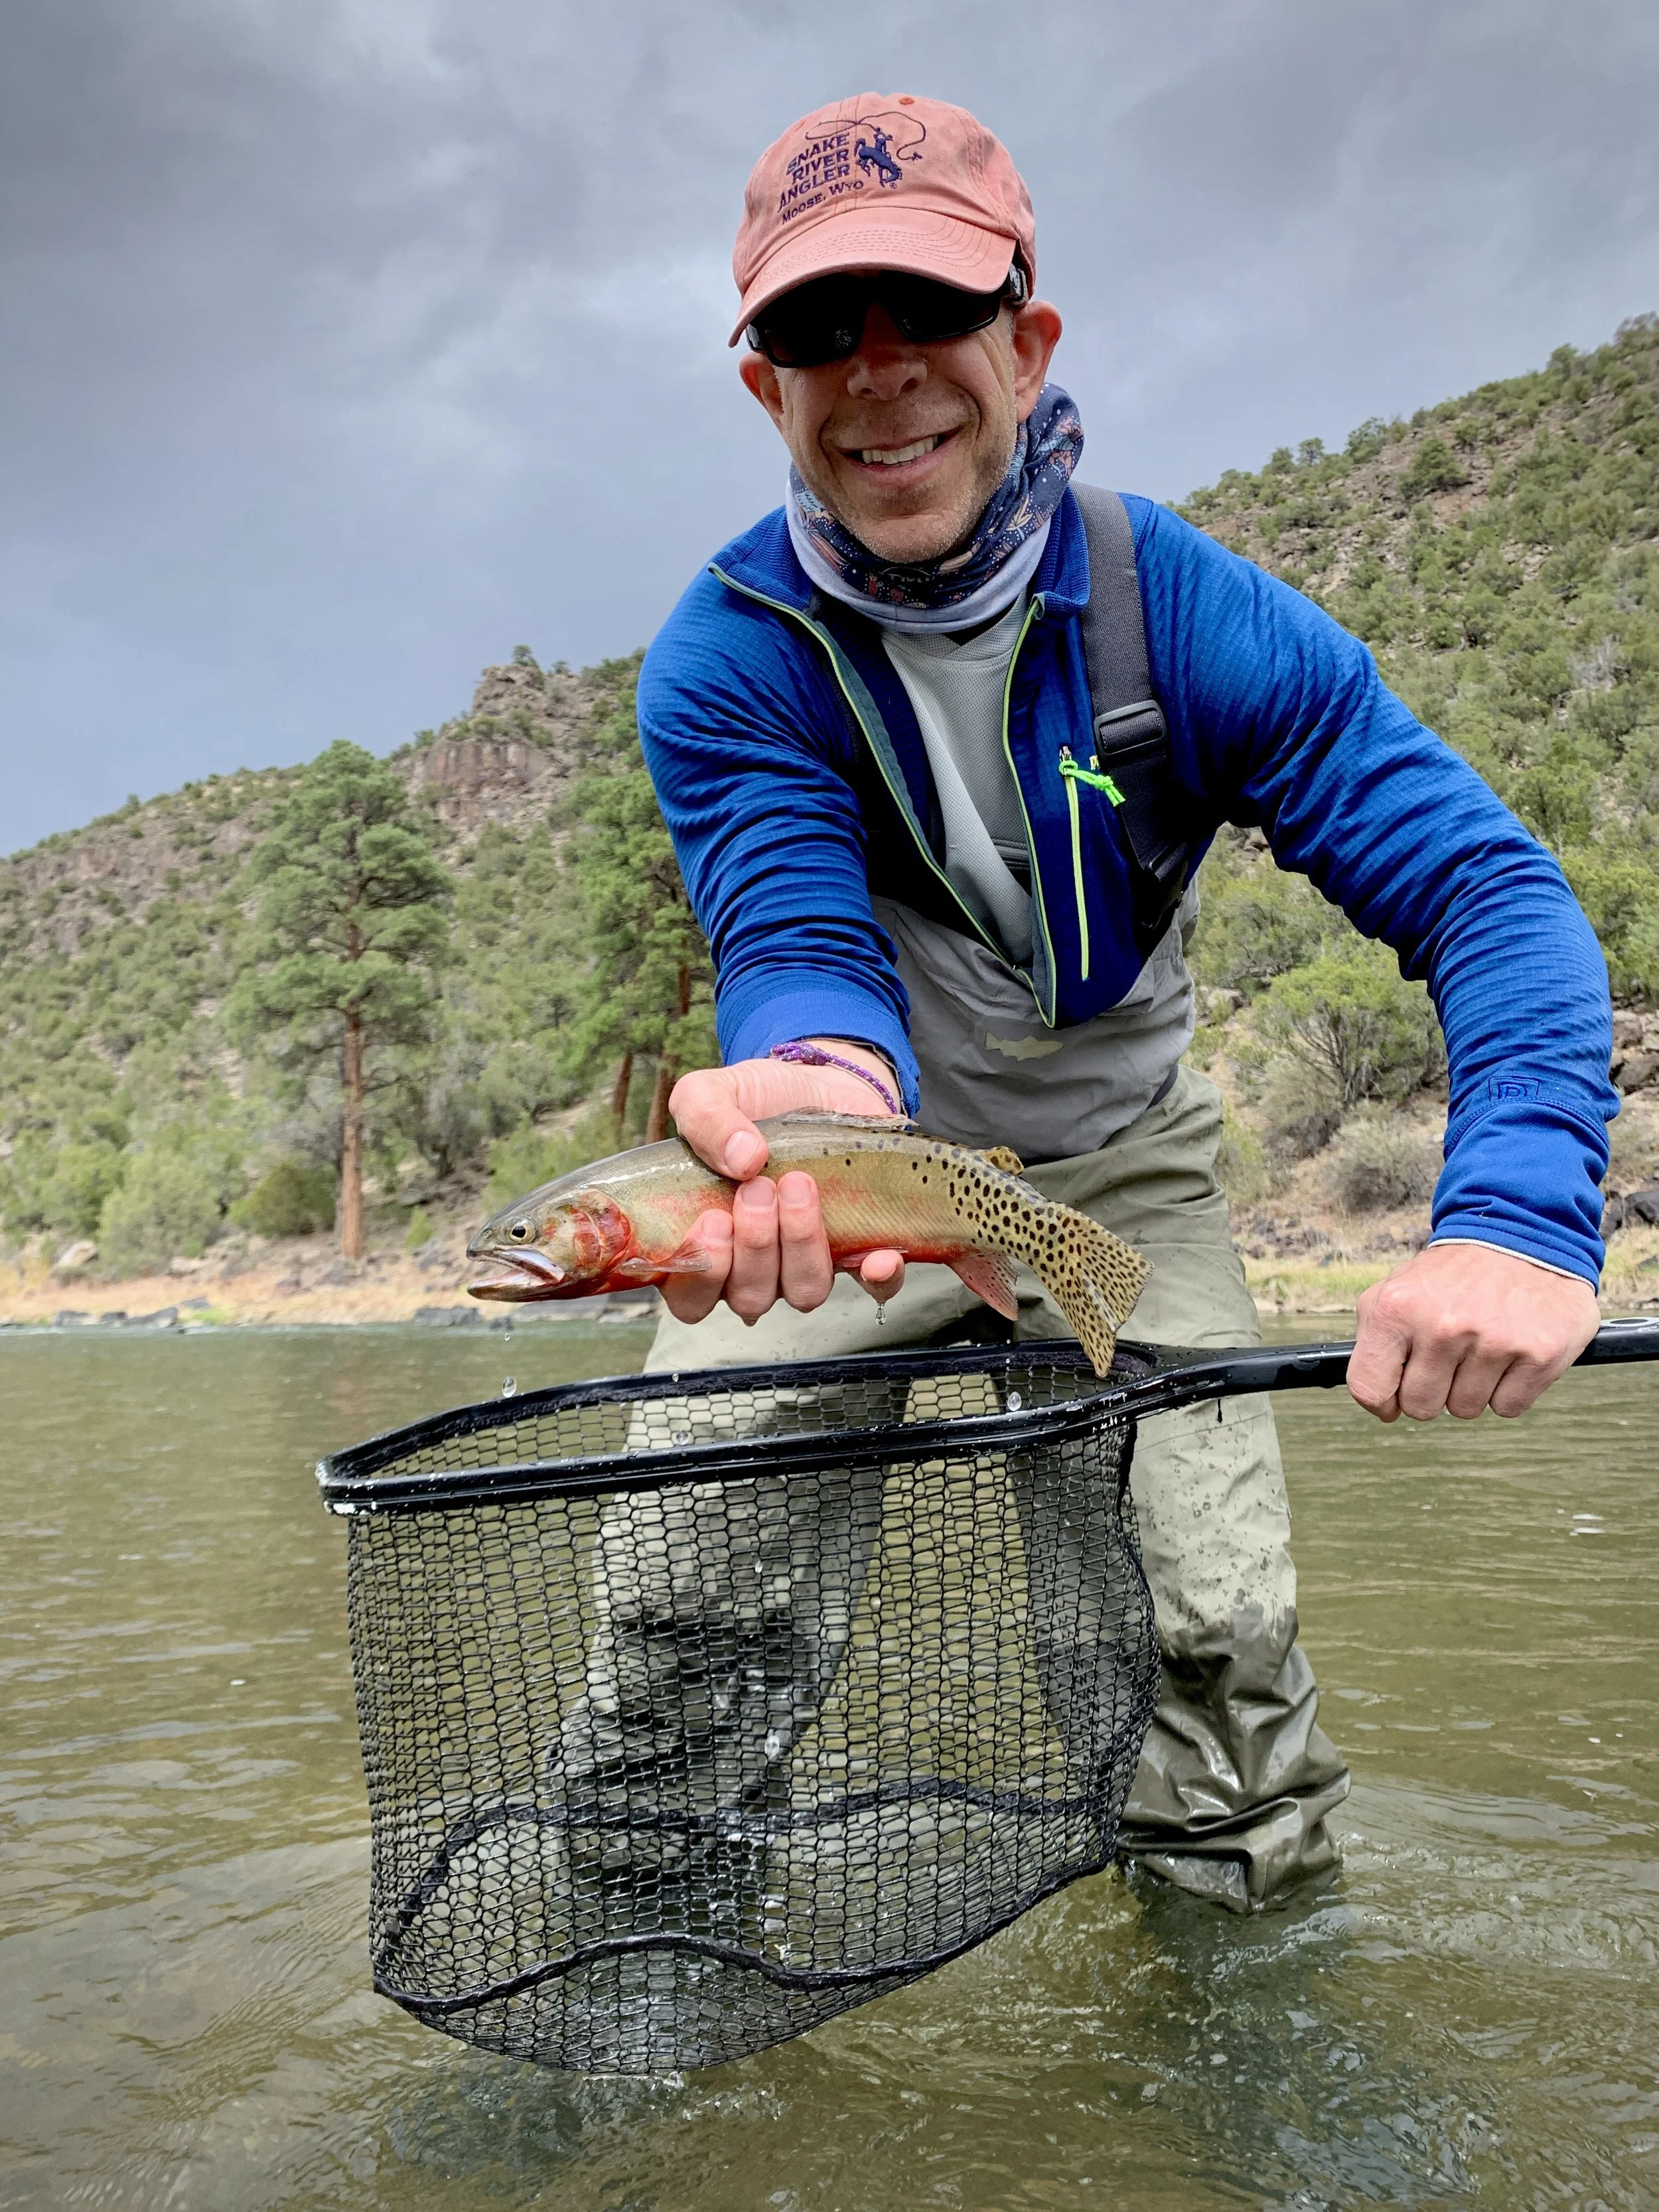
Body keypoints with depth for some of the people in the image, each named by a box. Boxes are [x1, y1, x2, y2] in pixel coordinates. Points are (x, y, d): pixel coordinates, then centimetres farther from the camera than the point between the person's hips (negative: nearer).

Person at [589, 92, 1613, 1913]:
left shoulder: (1187, 609, -18)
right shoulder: (726, 659, -17)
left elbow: (1488, 891, -23)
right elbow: (800, 942, -29)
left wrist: (1519, 1215, -41)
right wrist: (819, 1078, -55)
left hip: (1116, 1174, 1)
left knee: (1222, 1629, -9)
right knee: (678, 1611, -12)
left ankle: (1265, 1929, 20)